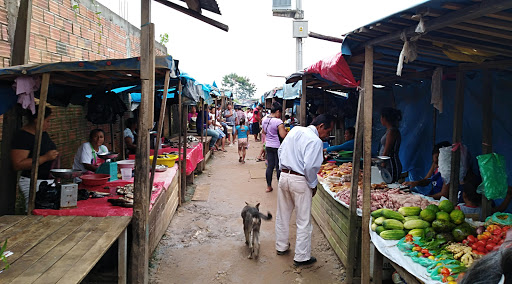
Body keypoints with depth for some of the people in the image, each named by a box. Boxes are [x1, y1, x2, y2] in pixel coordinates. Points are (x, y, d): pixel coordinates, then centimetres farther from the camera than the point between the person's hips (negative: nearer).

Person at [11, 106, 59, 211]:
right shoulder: (22, 136, -13)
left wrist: (54, 157, 12)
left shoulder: (43, 133, 13)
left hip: (50, 180, 8)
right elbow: (17, 165, -21)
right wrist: (46, 157, -23)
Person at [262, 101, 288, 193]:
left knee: (270, 166, 13)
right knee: (279, 167, 2)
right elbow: (283, 136, -21)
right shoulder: (278, 122, -19)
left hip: (268, 146, 7)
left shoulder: (264, 119, 5)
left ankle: (268, 186, 20)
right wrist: (285, 130, -2)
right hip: (277, 146, -7)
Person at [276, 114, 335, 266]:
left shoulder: (295, 130, 6)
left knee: (282, 214, 21)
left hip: (284, 176, 8)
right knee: (303, 221, 5)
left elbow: (280, 150, 13)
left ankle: (281, 246, 37)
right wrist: (313, 185, -7)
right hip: (300, 181, -7)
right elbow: (310, 167, -22)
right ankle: (301, 257, 15)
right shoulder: (316, 141, -17)